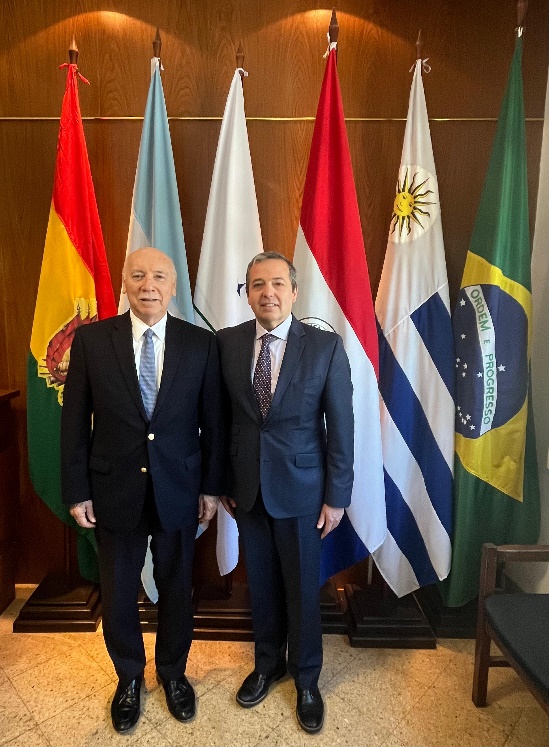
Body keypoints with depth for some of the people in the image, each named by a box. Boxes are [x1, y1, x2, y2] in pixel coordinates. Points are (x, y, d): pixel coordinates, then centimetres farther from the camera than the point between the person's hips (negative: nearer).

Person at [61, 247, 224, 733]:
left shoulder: (201, 343, -6)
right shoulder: (91, 339, -6)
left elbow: (213, 422, -2)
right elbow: (75, 422, -3)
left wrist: (211, 487, 0)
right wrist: (77, 491, -3)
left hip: (178, 490, 0)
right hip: (114, 491, 0)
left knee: (176, 588, 18)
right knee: (118, 593, 17)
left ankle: (173, 671, 45)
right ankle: (129, 676, 44)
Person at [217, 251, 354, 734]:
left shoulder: (326, 346, -10)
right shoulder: (227, 343, -3)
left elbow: (341, 427, -7)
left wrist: (337, 497, -7)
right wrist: (223, 482, 4)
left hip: (301, 487, -2)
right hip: (248, 487, 2)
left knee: (303, 588, 13)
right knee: (261, 583, 18)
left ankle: (306, 679, 37)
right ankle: (268, 663, 43)